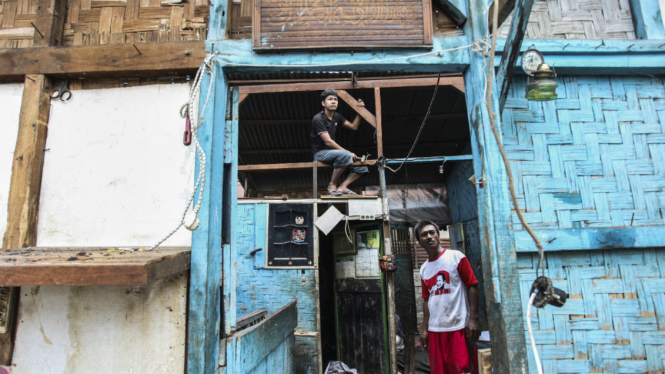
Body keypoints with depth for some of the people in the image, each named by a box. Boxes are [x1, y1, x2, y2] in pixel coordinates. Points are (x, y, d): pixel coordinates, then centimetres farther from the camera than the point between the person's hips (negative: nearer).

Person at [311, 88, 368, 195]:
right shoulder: (318, 119, -14)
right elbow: (328, 141, -20)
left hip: (333, 151, 8)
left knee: (362, 167, -2)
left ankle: (342, 187, -12)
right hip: (320, 152, -8)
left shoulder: (336, 116, 11)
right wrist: (347, 152, -21)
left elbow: (354, 127, 19)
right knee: (345, 155, -37)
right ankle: (332, 185, -22)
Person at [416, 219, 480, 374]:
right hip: (434, 329, 5)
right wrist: (425, 329, 11)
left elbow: (472, 286, -6)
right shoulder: (424, 269, 10)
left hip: (457, 327, -5)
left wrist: (473, 319, -13)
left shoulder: (456, 257, -4)